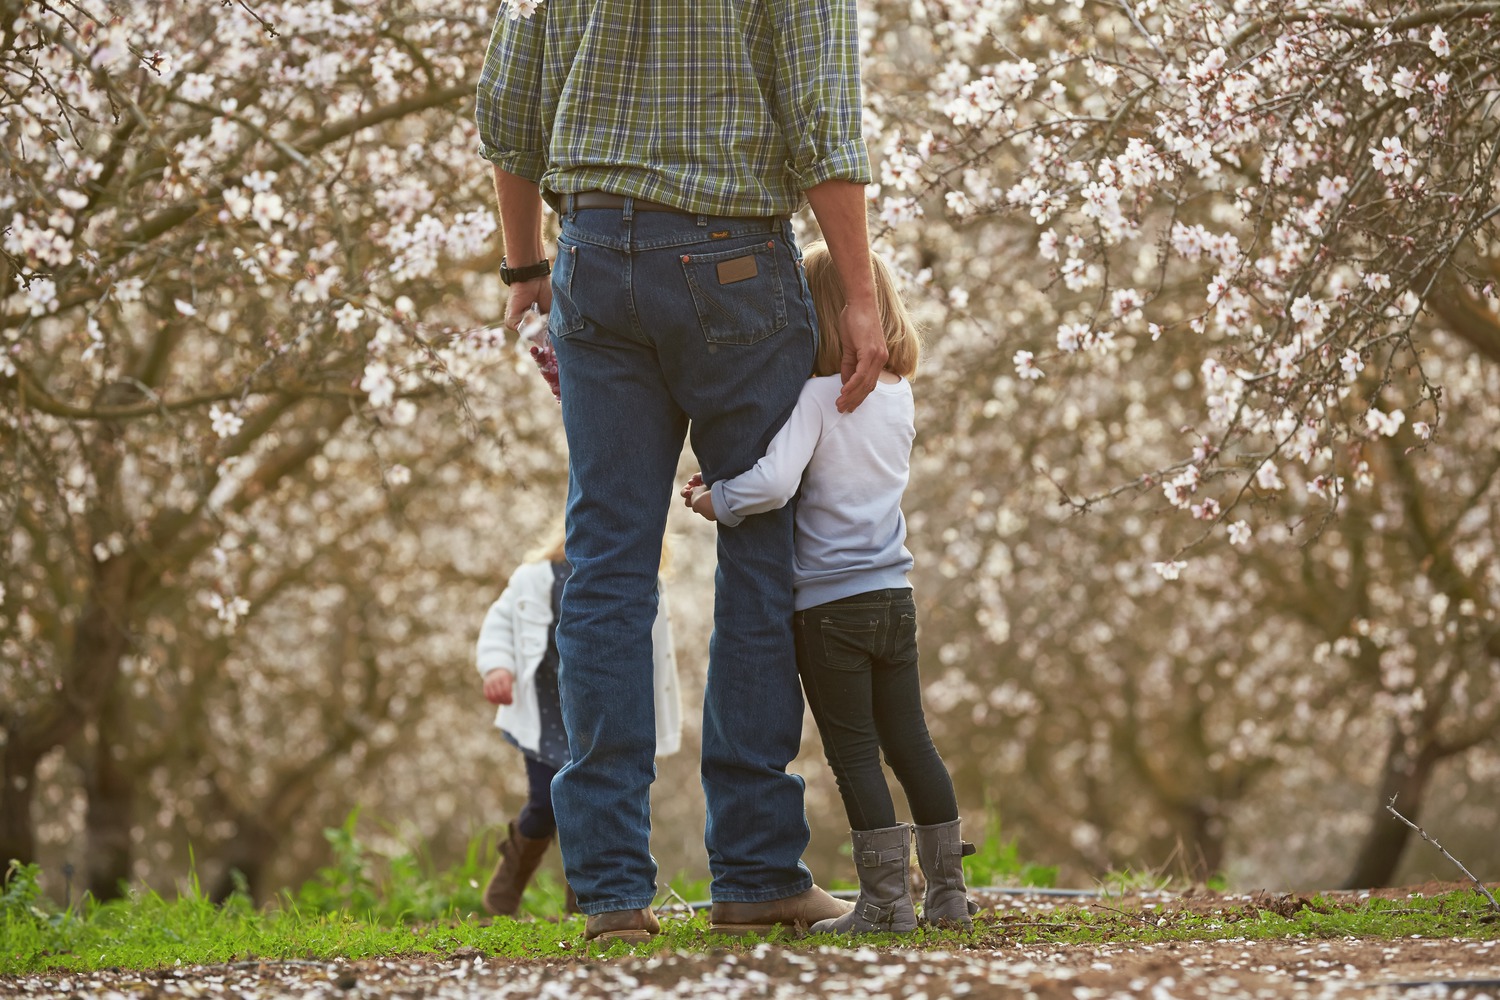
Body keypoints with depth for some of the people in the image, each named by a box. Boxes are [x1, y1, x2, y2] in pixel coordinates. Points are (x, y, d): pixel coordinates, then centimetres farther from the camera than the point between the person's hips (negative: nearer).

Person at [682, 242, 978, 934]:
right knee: (910, 744, 13)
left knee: (854, 753, 0)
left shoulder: (816, 395, -15)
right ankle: (948, 893, 17)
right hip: (893, 593, 6)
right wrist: (730, 484, 12)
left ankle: (885, 899, 0)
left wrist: (718, 500, -10)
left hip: (829, 603, -6)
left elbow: (774, 482, -27)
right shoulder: (898, 395, 6)